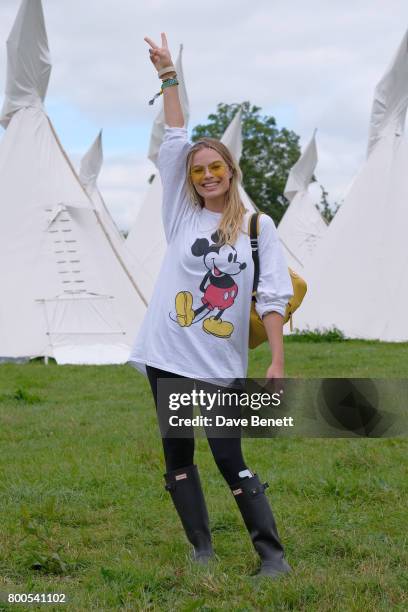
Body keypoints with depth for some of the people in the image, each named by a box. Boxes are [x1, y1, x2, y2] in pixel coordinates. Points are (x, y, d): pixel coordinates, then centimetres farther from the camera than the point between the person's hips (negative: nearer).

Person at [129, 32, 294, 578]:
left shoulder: (258, 226, 1)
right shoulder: (182, 214, 5)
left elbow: (273, 296, -2)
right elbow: (174, 143, 0)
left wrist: (278, 361, -10)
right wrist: (169, 77, -2)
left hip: (223, 363, -3)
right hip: (168, 356, 3)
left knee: (230, 459, -5)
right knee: (178, 456, 7)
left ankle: (272, 554, 0)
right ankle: (202, 551, 17)